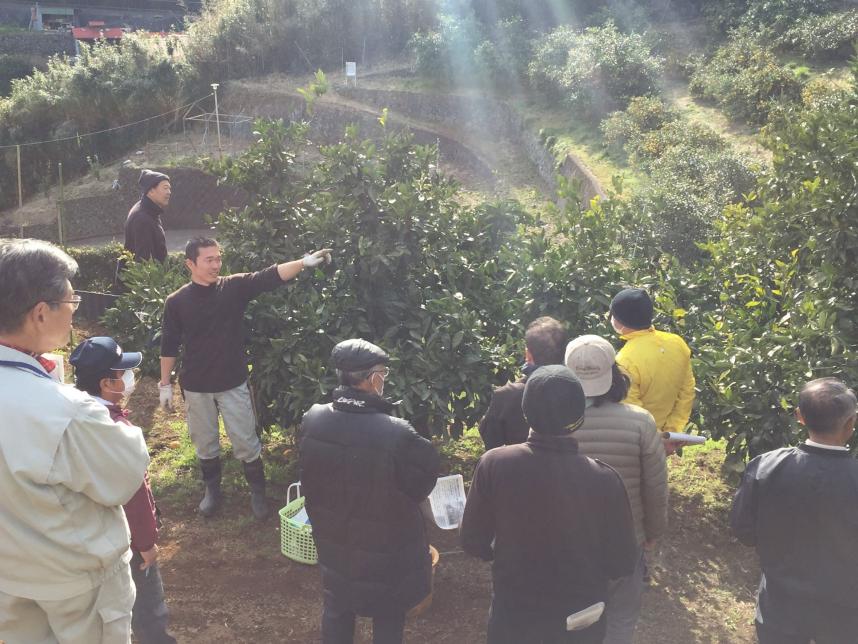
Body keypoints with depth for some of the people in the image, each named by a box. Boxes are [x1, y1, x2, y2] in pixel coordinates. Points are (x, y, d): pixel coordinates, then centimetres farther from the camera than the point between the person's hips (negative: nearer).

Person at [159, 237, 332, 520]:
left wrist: (303, 262, -37)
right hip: (196, 386, 1)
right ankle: (212, 491, 37)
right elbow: (169, 345, 0)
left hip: (232, 382, 0)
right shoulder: (176, 301, -7)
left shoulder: (234, 287, -9)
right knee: (205, 443, 16)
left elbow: (270, 277, -22)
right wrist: (165, 384, 4)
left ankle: (258, 492, 26)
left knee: (246, 442, 7)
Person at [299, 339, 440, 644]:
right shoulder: (397, 435, -33)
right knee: (388, 619, 20)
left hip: (333, 540, 4)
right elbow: (421, 487, -16)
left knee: (336, 608, 27)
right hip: (385, 548, -4)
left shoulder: (311, 420, -17)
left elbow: (309, 480, -1)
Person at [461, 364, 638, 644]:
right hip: (581, 621, 0)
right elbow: (623, 563, -10)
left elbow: (473, 543, -9)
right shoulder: (604, 479, -22)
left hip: (512, 615, 0)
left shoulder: (493, 465, -21)